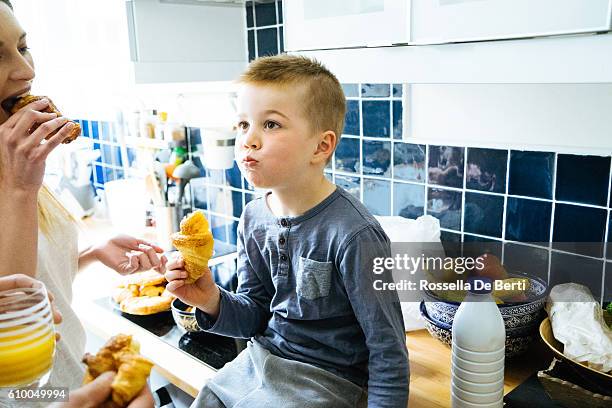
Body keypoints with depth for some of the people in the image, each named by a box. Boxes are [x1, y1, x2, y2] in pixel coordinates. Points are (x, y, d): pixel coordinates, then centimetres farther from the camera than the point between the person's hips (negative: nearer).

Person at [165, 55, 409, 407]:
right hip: (260, 360, 6)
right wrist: (213, 301, -13)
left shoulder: (354, 235, -26)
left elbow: (388, 350, -18)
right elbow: (256, 315, 5)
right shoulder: (254, 218, -4)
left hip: (325, 379, -6)